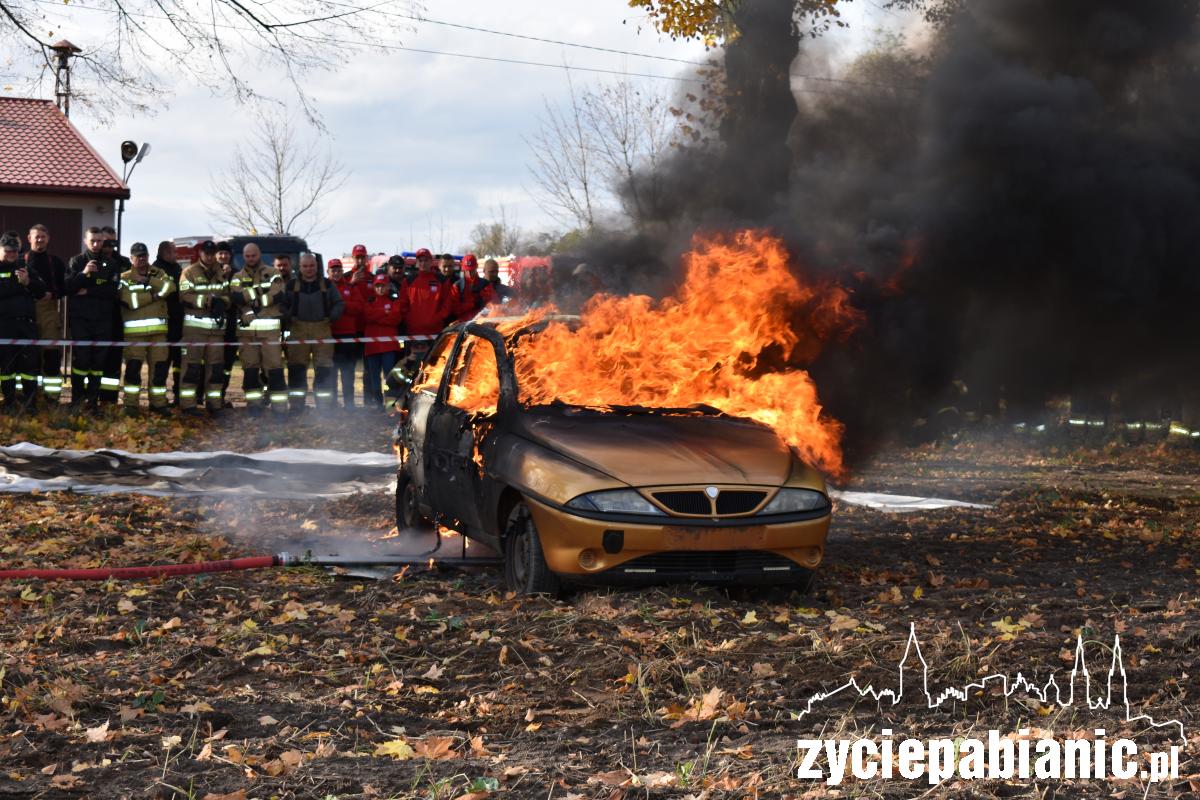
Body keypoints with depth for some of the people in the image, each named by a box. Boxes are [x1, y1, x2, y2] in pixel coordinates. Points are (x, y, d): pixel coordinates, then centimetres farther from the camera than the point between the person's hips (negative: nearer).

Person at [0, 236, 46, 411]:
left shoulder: (25, 267, 18)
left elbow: (41, 291, 11)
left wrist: (28, 282, -4)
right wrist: (20, 285, -6)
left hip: (27, 322, 2)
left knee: (29, 362, -2)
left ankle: (30, 402, 1)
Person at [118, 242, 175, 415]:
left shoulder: (159, 274, 14)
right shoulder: (124, 278, 5)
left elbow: (169, 287, -7)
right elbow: (130, 300, -13)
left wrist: (147, 280, -12)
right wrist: (154, 295, -10)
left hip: (158, 329, 3)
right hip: (134, 330, -3)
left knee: (160, 366, 5)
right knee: (133, 366, -8)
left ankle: (158, 402, 14)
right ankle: (131, 404, -3)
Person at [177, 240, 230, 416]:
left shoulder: (222, 273, 14)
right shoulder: (189, 272, -1)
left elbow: (229, 295, 9)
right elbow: (186, 296, -11)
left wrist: (222, 303, -13)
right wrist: (209, 301, -18)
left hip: (217, 326, 5)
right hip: (194, 324, -5)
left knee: (216, 366, 7)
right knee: (192, 366, -6)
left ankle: (214, 403, 14)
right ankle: (187, 404, -6)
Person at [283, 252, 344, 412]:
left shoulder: (327, 284, 10)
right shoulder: (292, 285, 10)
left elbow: (339, 303, 12)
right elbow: (283, 305, 11)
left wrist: (332, 316, -4)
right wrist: (288, 318, -6)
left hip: (322, 329, 0)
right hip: (298, 330, 0)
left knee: (324, 368, -3)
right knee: (296, 368, -1)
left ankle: (324, 405, 2)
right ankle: (296, 405, 5)